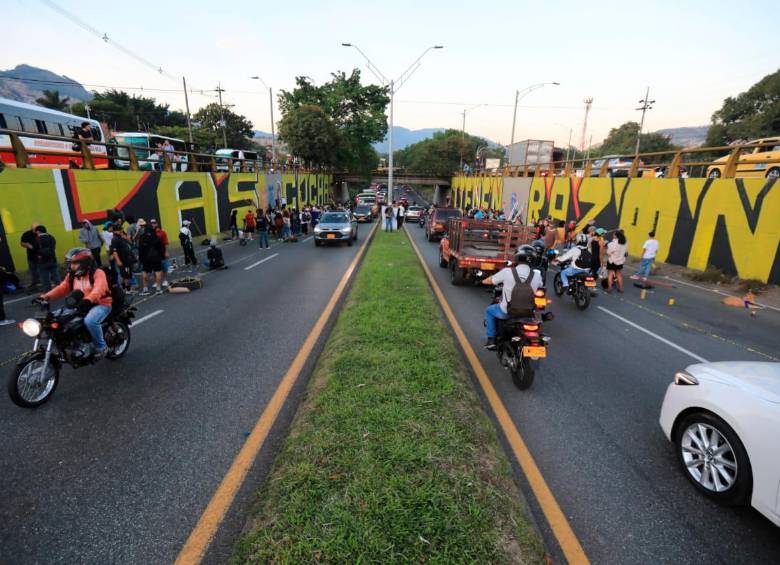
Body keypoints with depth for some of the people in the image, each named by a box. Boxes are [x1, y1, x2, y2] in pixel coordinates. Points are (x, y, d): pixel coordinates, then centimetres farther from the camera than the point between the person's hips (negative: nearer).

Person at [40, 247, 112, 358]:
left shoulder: (98, 273, -14)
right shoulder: (72, 275, 12)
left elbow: (98, 289, -31)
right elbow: (62, 288, 4)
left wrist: (88, 300, -49)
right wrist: (46, 296, -13)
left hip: (100, 304, -8)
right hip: (81, 305, 8)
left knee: (90, 321, -35)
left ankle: (101, 347, -14)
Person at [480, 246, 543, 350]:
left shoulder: (507, 272, -16)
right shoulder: (537, 274, -9)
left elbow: (486, 281, -4)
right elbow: (539, 286, 15)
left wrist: (484, 280, 20)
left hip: (507, 312, -2)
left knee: (489, 310, 28)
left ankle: (491, 340, 22)